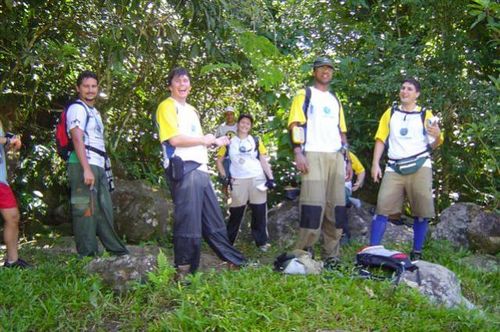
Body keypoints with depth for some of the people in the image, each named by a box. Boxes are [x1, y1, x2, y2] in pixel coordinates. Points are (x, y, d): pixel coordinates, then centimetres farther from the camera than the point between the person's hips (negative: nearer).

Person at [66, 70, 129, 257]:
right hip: (84, 165, -9)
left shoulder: (94, 111, 24)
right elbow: (77, 139, -16)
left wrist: (102, 168, 17)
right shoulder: (77, 108, -5)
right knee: (86, 210, -8)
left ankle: (115, 249, 22)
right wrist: (86, 169, -24)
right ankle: (87, 255, -4)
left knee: (104, 210, 14)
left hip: (98, 166, 9)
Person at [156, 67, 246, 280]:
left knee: (214, 220, 13)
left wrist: (214, 142, 17)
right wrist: (204, 140, -5)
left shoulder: (191, 110, 25)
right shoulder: (167, 106, -2)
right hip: (183, 169, -8)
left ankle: (233, 260, 20)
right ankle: (184, 270, 0)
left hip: (200, 169, 9)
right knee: (188, 221, -9)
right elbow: (175, 139, -14)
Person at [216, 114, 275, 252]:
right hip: (238, 181, -1)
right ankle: (227, 241, 14)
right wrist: (224, 176, 0)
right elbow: (219, 161, 13)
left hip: (257, 179, 1)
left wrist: (270, 178, -2)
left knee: (259, 211, 1)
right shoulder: (229, 142, 8)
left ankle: (262, 241, 11)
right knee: (236, 213, 3)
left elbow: (263, 161, 9)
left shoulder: (256, 141, 11)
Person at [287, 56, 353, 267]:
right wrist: (298, 153, -18)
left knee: (336, 208, 2)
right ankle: (303, 254, -8)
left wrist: (347, 160, 16)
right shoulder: (305, 95, 7)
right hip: (314, 155, -6)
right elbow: (295, 124, -4)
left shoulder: (336, 100, 26)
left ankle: (331, 257, 8)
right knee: (313, 205, -15)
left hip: (336, 157, 6)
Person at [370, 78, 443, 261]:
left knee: (421, 212, -1)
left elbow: (433, 145, 4)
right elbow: (381, 139, 10)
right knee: (382, 208, -6)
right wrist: (375, 164, 0)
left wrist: (437, 136, -19)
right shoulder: (390, 113, 14)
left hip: (419, 167, -1)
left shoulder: (425, 115, 8)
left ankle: (417, 253, 10)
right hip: (394, 168, 1)